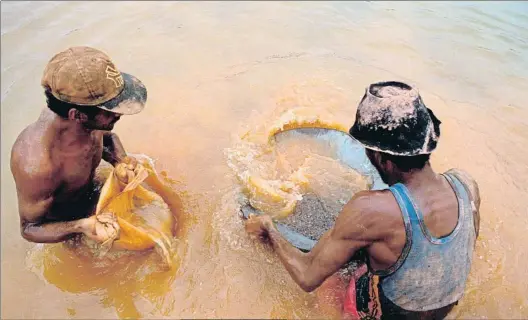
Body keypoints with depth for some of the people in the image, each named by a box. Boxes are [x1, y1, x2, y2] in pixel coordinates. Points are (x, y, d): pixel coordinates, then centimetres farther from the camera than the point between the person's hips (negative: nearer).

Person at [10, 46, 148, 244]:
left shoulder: (88, 120, -27)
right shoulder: (36, 165, -43)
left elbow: (108, 137, -2)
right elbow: (30, 228, -26)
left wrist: (120, 161, -23)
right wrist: (80, 227, -46)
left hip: (91, 193, 5)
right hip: (64, 226, -5)